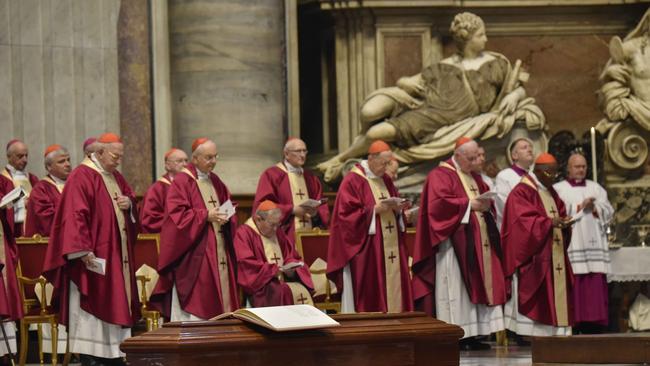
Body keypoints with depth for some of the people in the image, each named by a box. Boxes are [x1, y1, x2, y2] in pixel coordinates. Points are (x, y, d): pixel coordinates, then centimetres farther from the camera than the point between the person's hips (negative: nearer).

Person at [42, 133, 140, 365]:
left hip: (116, 255, 9)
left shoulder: (115, 177, 14)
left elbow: (129, 196, 27)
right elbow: (75, 215, -20)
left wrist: (129, 202, 1)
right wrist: (84, 250, -27)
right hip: (93, 257, -9)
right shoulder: (81, 177, -13)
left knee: (116, 302, 9)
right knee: (93, 304, -7)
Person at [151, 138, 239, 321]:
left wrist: (226, 217, -3)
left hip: (218, 252, 7)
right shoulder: (182, 182, -7)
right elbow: (176, 215, -14)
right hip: (193, 255, -7)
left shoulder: (215, 182, 16)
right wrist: (205, 216, -18)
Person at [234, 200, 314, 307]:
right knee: (284, 293, -34)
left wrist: (291, 269, -2)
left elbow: (291, 257, 22)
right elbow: (246, 264, -14)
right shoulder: (244, 233, -4)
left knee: (302, 292, -24)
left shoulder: (277, 232, 17)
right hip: (260, 285, -6)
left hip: (283, 280, 6)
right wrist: (273, 270, -18)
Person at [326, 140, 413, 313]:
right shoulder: (353, 181, -7)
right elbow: (346, 213, -13)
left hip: (390, 245, 7)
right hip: (365, 250, -7)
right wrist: (374, 210, -18)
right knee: (370, 290, -8)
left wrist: (398, 208, -1)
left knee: (392, 283, 3)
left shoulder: (385, 180, 16)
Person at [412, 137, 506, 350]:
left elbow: (485, 198, 21)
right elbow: (439, 203, -17)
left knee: (476, 285, 3)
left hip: (476, 241, 8)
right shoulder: (440, 176, -5)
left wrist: (486, 205, -2)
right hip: (453, 243, -8)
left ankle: (471, 336, 4)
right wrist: (468, 204, -17)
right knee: (456, 288, -9)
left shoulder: (475, 178, 21)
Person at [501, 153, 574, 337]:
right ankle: (527, 334, -11)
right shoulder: (522, 192, -8)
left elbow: (560, 214, 19)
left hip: (553, 253, 8)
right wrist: (550, 222, -26)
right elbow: (524, 221, -17)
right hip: (533, 254, -8)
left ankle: (553, 332, 4)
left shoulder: (551, 193, 19)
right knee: (531, 296, -11)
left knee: (555, 291, 3)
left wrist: (564, 222, -5)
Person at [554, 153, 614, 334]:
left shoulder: (596, 188, 19)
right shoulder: (558, 189, 8)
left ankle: (593, 328, -3)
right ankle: (572, 326, -9)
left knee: (595, 288, -3)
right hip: (571, 247, -3)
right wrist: (580, 207, -11)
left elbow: (608, 211, 9)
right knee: (573, 288, -10)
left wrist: (594, 208, -10)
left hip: (593, 245, 3)